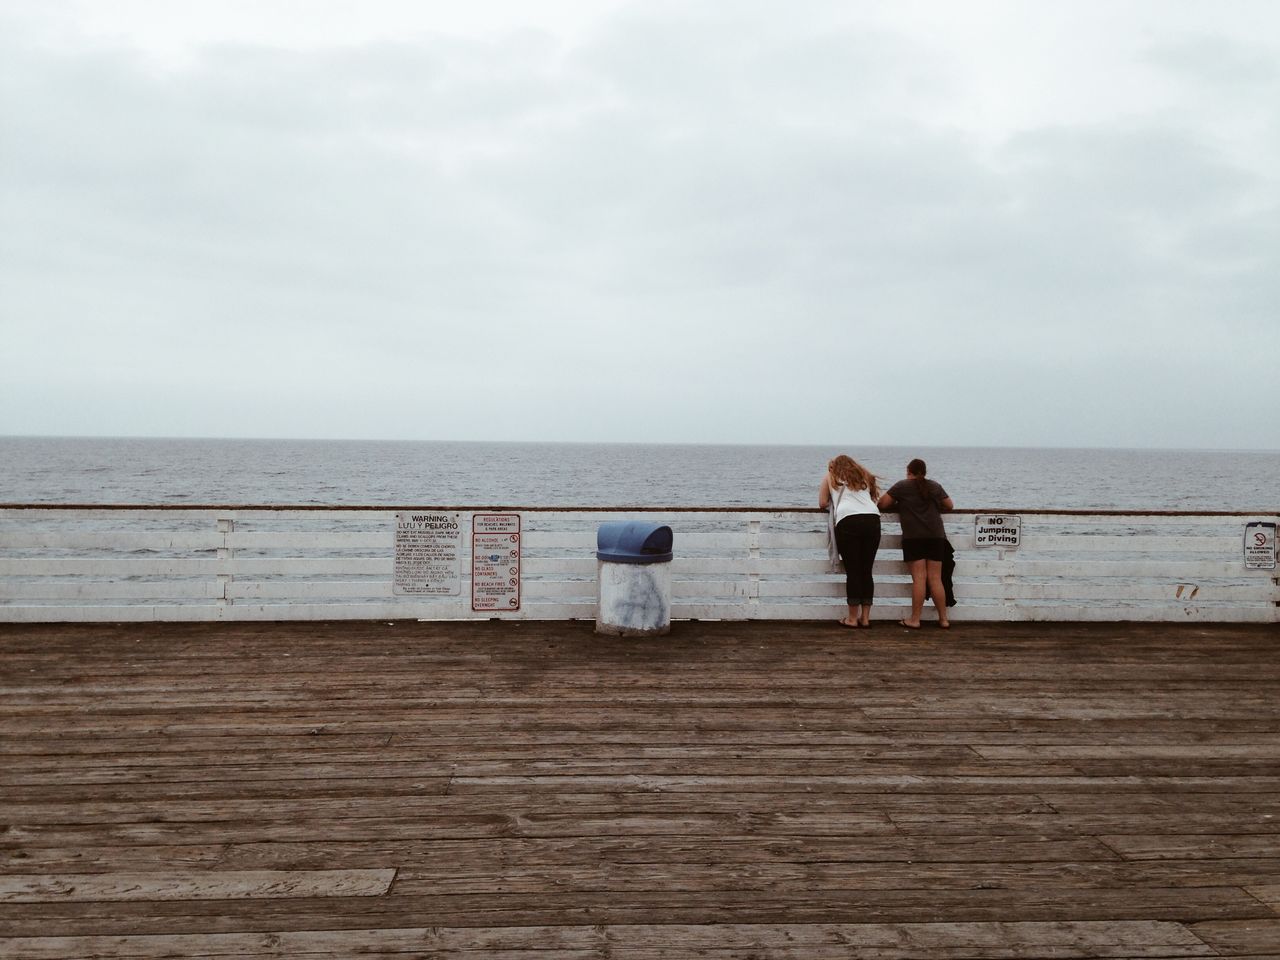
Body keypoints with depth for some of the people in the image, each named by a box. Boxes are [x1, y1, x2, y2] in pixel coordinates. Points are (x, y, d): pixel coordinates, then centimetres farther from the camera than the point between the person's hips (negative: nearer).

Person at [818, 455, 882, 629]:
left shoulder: (830, 477, 21)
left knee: (852, 571, -1)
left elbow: (822, 503, 19)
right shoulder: (864, 476, 29)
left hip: (847, 521, -3)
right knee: (867, 571, 8)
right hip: (872, 518, 3)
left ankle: (852, 618, 1)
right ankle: (865, 617, 9)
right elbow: (875, 497, 26)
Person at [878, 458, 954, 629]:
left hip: (913, 537, -3)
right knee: (935, 578, 6)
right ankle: (944, 619, 8)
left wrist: (898, 504, 22)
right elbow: (950, 506, 24)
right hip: (936, 536, 3)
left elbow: (882, 504, 4)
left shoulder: (902, 486, 4)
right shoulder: (935, 486, 15)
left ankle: (915, 620, -4)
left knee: (919, 578, -6)